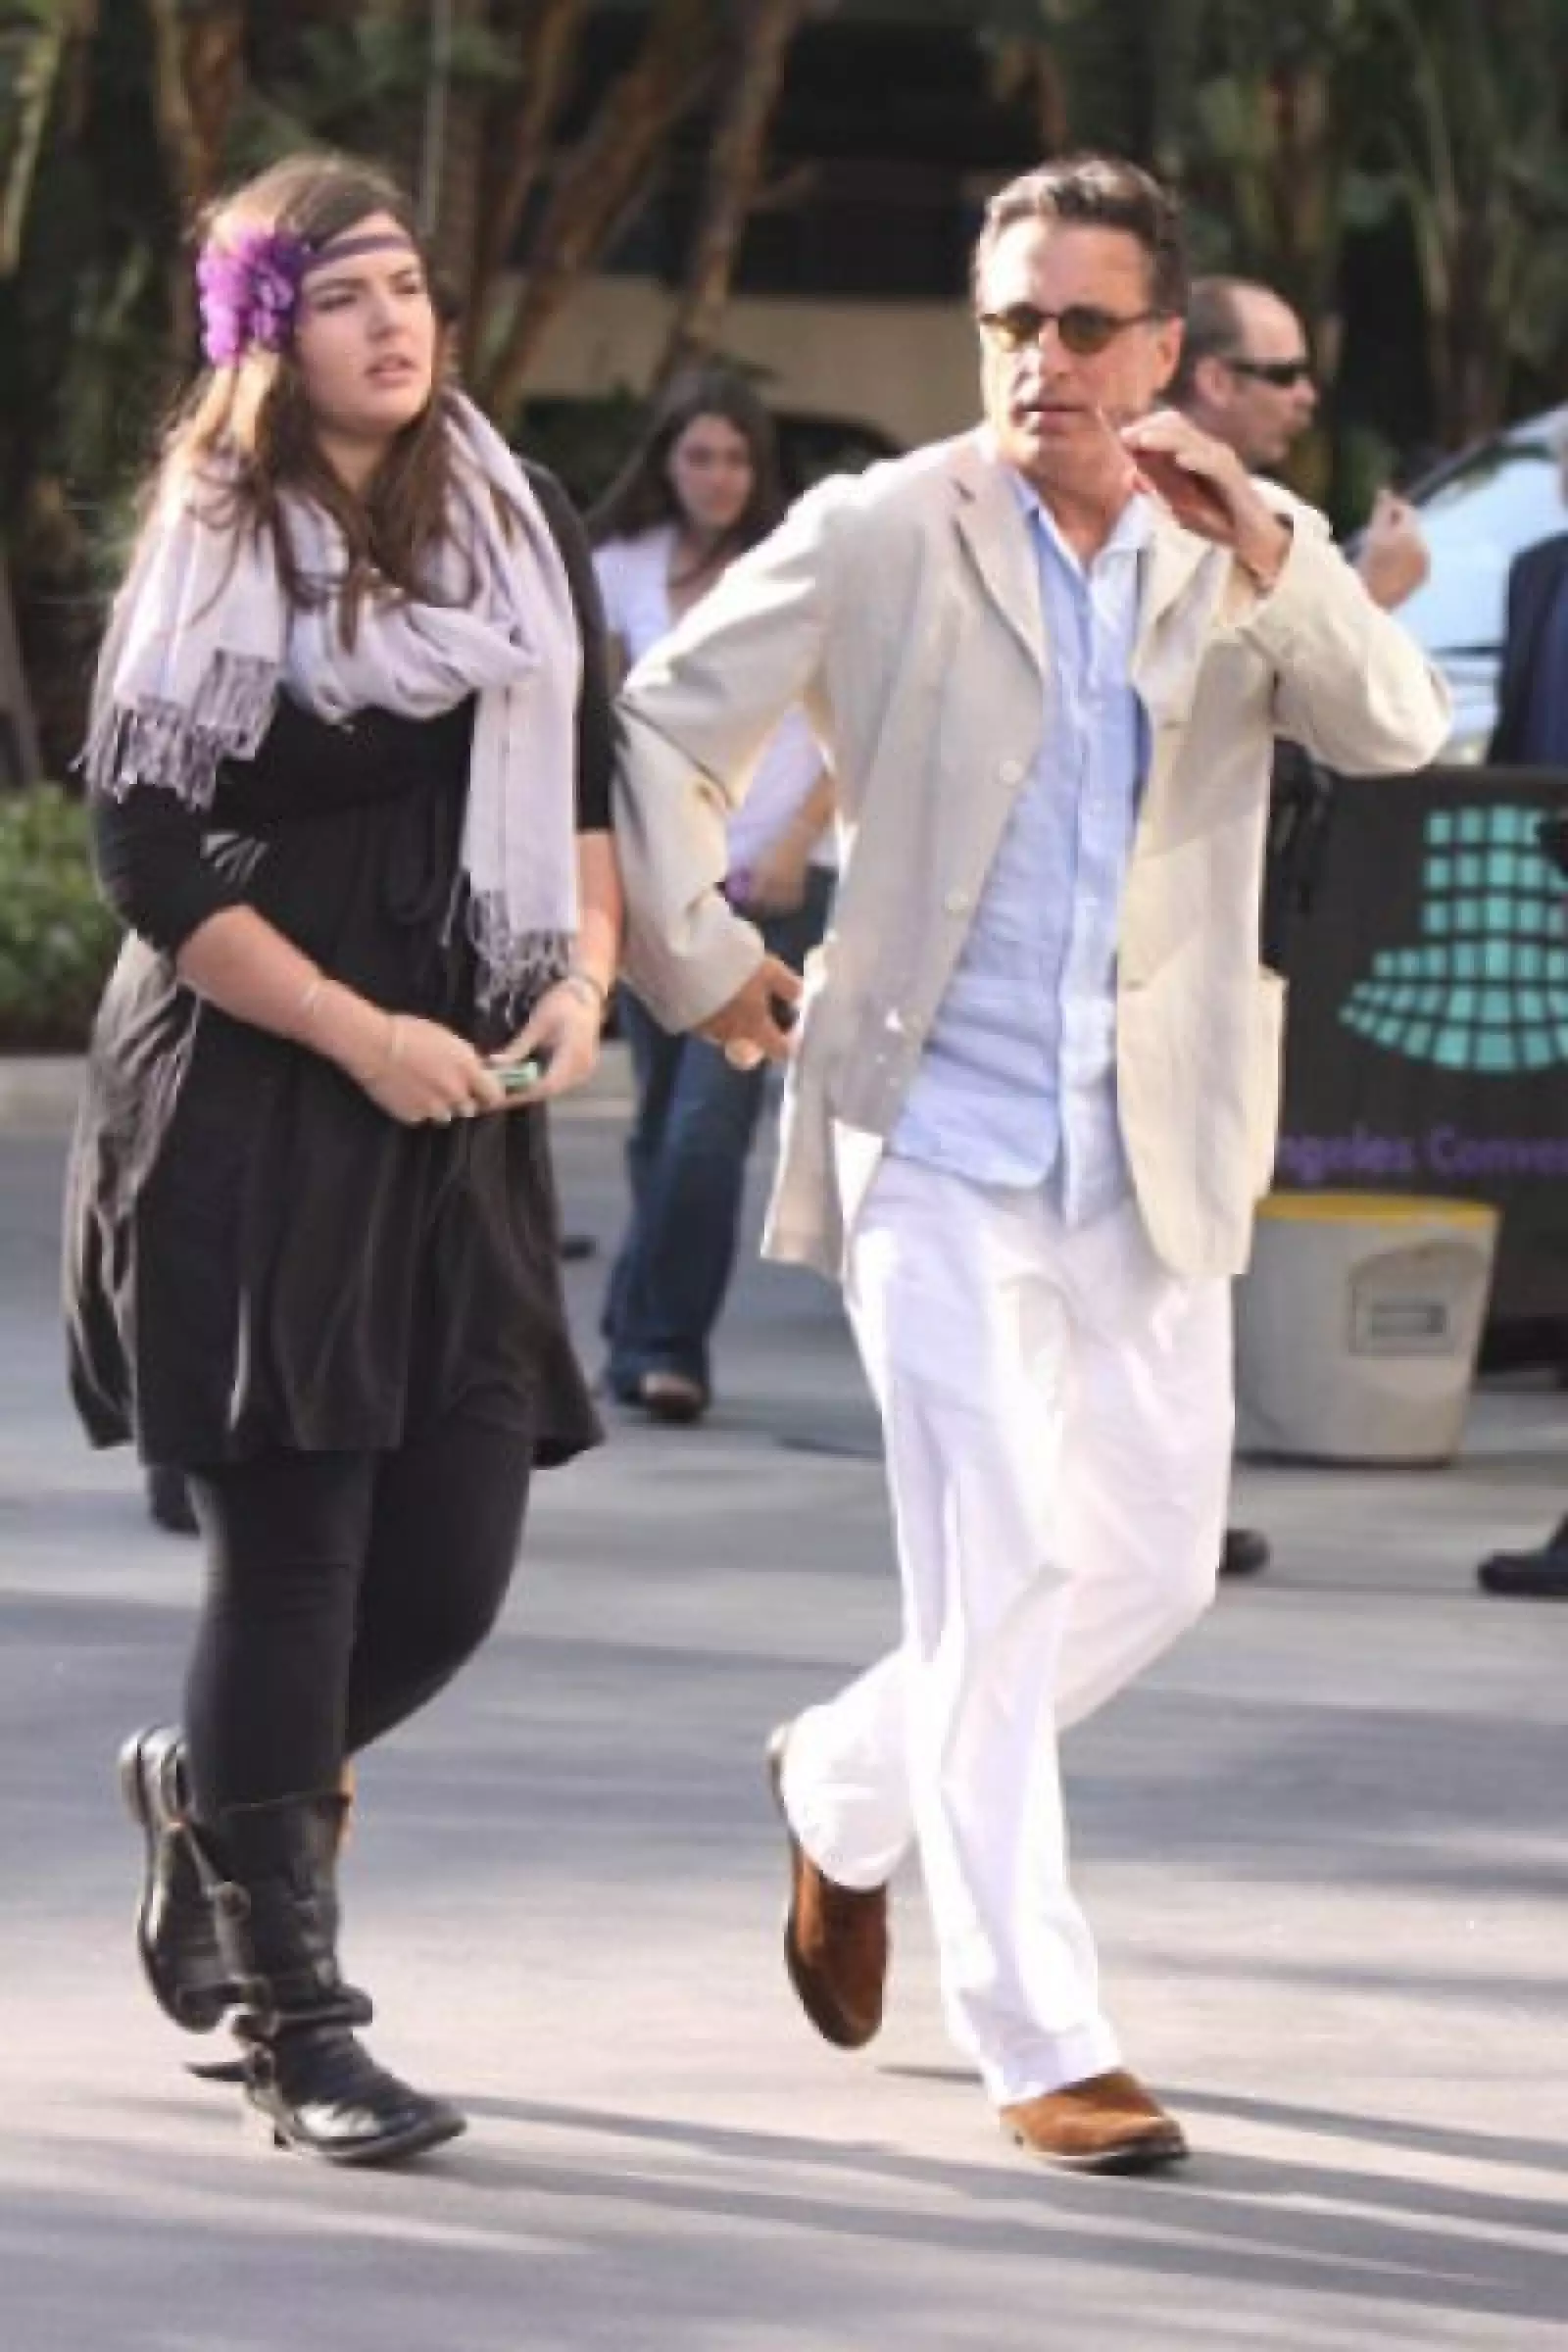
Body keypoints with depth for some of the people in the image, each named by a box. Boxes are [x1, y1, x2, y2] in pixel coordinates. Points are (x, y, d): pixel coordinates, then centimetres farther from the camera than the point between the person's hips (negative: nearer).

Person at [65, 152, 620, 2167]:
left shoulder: (515, 524, 10)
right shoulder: (210, 560, -5)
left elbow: (590, 773, 17)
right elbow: (147, 855, -8)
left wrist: (584, 972, 0)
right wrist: (358, 1035, -14)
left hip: (464, 1112, 5)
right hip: (249, 1114, -5)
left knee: (450, 1571, 1)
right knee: (290, 1551, -6)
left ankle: (212, 1790, 32)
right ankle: (290, 2018, 3)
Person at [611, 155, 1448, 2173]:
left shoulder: (1241, 555, 6)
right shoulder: (876, 540, -2)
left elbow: (1397, 733, -11)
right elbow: (660, 728, 6)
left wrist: (1269, 557, -25)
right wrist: (695, 962, 4)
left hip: (1150, 1158, 4)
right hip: (936, 1137, -4)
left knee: (1153, 1563, 10)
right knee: (1002, 1566, -10)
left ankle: (846, 1792, 35)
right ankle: (1035, 2042, -5)